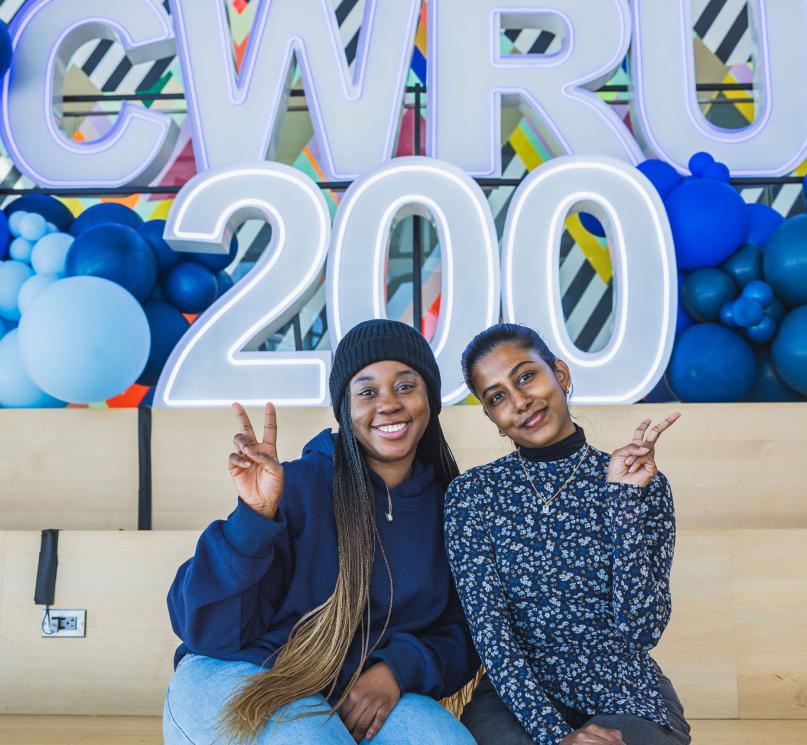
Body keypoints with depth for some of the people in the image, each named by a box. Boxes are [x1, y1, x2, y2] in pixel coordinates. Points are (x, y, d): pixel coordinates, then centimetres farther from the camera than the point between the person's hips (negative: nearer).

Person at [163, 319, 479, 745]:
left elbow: (460, 634, 6)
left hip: (360, 694, 2)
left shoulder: (451, 503, 0)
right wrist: (255, 518, -29)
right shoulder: (298, 485, -12)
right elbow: (206, 630, -14)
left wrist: (399, 667, -15)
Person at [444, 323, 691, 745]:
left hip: (628, 699, 0)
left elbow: (642, 630, -11)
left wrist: (622, 498, -15)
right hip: (515, 697, 0)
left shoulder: (644, 486, -3)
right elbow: (491, 633, -8)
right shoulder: (472, 495, -3)